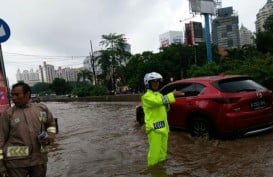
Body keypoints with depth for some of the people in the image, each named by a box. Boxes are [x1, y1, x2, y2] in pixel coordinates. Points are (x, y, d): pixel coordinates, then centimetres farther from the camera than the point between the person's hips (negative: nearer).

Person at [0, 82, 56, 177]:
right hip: (16, 161, -2)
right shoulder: (8, 114, -3)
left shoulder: (42, 108, 3)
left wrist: (50, 137, -2)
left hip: (39, 159, 2)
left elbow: (51, 124, 18)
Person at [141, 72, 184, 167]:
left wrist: (167, 103, -2)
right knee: (155, 151, -6)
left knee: (163, 151, 18)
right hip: (154, 128, -9)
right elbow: (158, 101, -29)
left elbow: (165, 109, 20)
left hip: (163, 126, 9)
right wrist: (172, 94, -30)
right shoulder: (146, 96, -11)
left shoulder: (159, 95, 17)